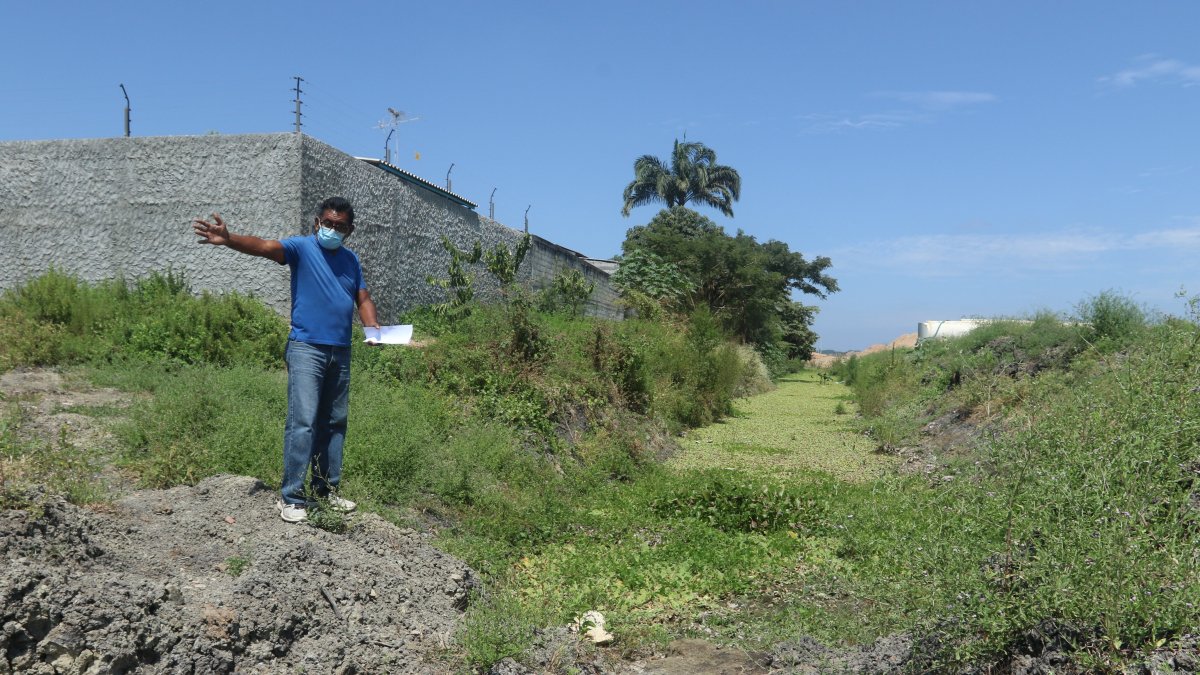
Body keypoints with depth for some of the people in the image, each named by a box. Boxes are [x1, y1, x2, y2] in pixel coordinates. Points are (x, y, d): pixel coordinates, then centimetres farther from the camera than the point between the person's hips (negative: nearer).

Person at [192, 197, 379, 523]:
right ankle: (291, 497, -8)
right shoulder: (302, 247, -3)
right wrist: (228, 239, -38)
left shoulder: (351, 260, 14)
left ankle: (326, 489, 22)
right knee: (303, 421, -13)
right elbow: (264, 246, -19)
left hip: (340, 352, 6)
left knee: (334, 423, 11)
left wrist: (372, 326, -5)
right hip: (306, 348, -6)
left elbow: (363, 298, 16)